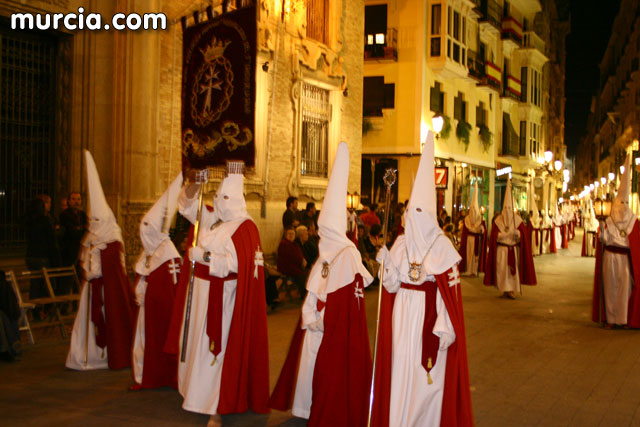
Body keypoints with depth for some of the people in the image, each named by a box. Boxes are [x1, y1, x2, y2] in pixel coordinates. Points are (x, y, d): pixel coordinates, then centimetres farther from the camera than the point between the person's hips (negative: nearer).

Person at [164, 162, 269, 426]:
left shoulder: (244, 228, -13)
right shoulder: (210, 218, 7)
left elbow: (237, 263, -20)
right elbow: (186, 205, 18)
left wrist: (204, 256, -19)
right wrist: (194, 188, -2)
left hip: (221, 296, -7)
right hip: (199, 291, 7)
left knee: (215, 346, -4)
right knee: (196, 342, 14)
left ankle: (217, 406, 4)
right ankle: (195, 389, 30)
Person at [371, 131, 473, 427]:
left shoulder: (442, 247, -8)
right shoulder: (401, 244, 6)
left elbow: (450, 292, -11)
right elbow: (391, 286, 5)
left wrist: (446, 329, -16)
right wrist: (387, 264, -12)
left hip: (429, 317, -4)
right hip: (402, 316, 4)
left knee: (429, 374, 3)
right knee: (401, 371, 8)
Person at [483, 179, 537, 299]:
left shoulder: (517, 220, 4)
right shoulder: (498, 220, 1)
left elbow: (523, 234, -2)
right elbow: (495, 235, -5)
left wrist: (517, 233, -22)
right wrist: (507, 234, -15)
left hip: (514, 249, 1)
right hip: (501, 249, -1)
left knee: (513, 269, 0)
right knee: (502, 269, -2)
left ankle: (511, 290, 7)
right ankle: (505, 290, 7)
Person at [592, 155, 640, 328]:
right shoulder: (608, 223, 2)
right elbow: (604, 240, -8)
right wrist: (601, 230, -21)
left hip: (626, 258, 2)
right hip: (610, 257, -1)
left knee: (626, 287, -3)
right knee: (610, 287, 1)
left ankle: (623, 318, 4)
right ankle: (610, 319, 6)